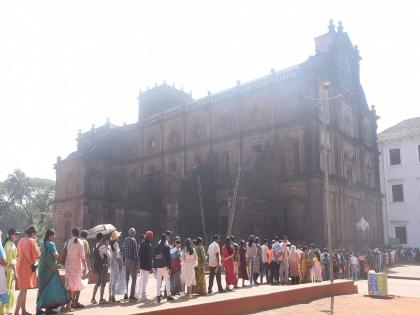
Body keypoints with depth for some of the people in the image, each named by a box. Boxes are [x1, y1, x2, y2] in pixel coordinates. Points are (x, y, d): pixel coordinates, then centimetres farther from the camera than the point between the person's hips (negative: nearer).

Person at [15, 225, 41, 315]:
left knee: (23, 290, 15)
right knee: (23, 290, -6)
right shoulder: (31, 241, -13)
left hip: (21, 266, 9)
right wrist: (37, 247, 3)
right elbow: (37, 255, -16)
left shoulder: (21, 241, 11)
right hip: (27, 267, -9)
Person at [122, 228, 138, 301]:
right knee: (134, 278, -2)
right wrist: (137, 263, -12)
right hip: (132, 260, -7)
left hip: (126, 260, 7)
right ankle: (131, 296, -4)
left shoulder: (125, 240, 9)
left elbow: (123, 251, 13)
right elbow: (135, 252, -15)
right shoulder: (133, 240, -13)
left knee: (126, 278, 14)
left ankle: (125, 295, 20)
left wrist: (124, 260, 18)